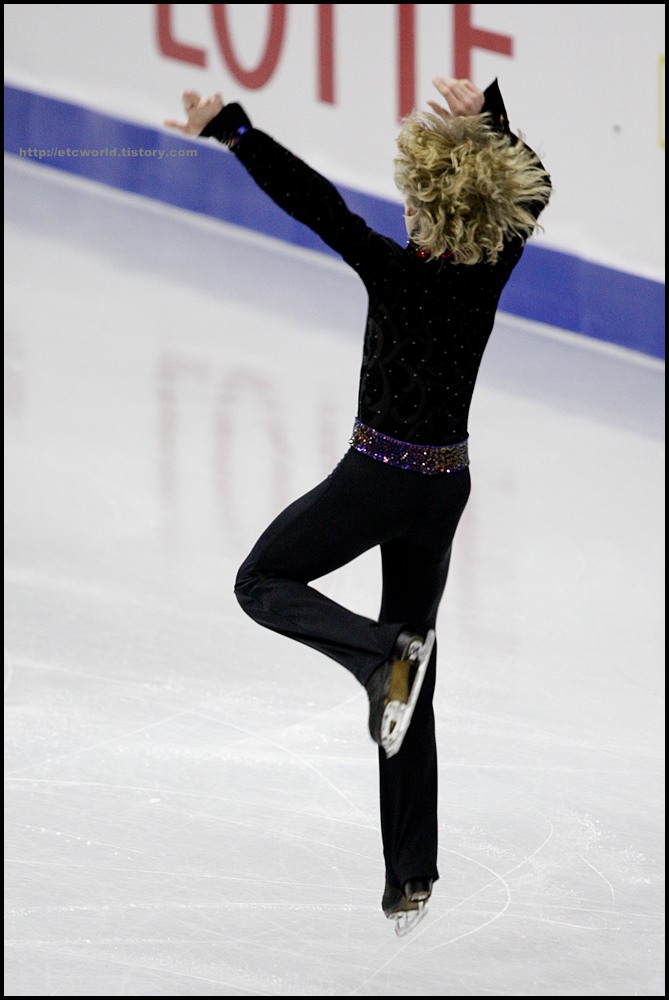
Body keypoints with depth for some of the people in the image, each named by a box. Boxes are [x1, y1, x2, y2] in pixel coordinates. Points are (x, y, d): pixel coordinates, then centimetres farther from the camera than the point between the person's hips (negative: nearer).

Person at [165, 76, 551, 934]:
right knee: (413, 696, 12)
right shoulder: (491, 272, -5)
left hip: (378, 477, -6)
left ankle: (386, 652, -13)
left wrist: (229, 127, -18)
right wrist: (486, 114, 13)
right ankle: (410, 874, 10)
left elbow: (309, 199, -21)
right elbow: (532, 185, 12)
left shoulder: (393, 270, -19)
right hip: (445, 486, 6)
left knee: (263, 583, 15)